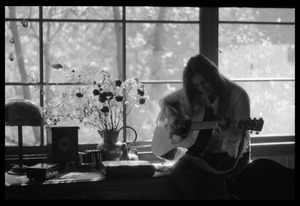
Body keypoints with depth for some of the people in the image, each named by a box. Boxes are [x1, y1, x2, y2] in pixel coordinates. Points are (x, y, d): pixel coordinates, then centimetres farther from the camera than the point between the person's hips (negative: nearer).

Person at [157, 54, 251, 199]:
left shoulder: (238, 95, -11)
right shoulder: (191, 93, 2)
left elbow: (240, 135, -12)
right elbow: (164, 101, 16)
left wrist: (226, 131, -35)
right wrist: (171, 117, -5)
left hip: (229, 154, -4)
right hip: (200, 150, 4)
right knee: (179, 174, -27)